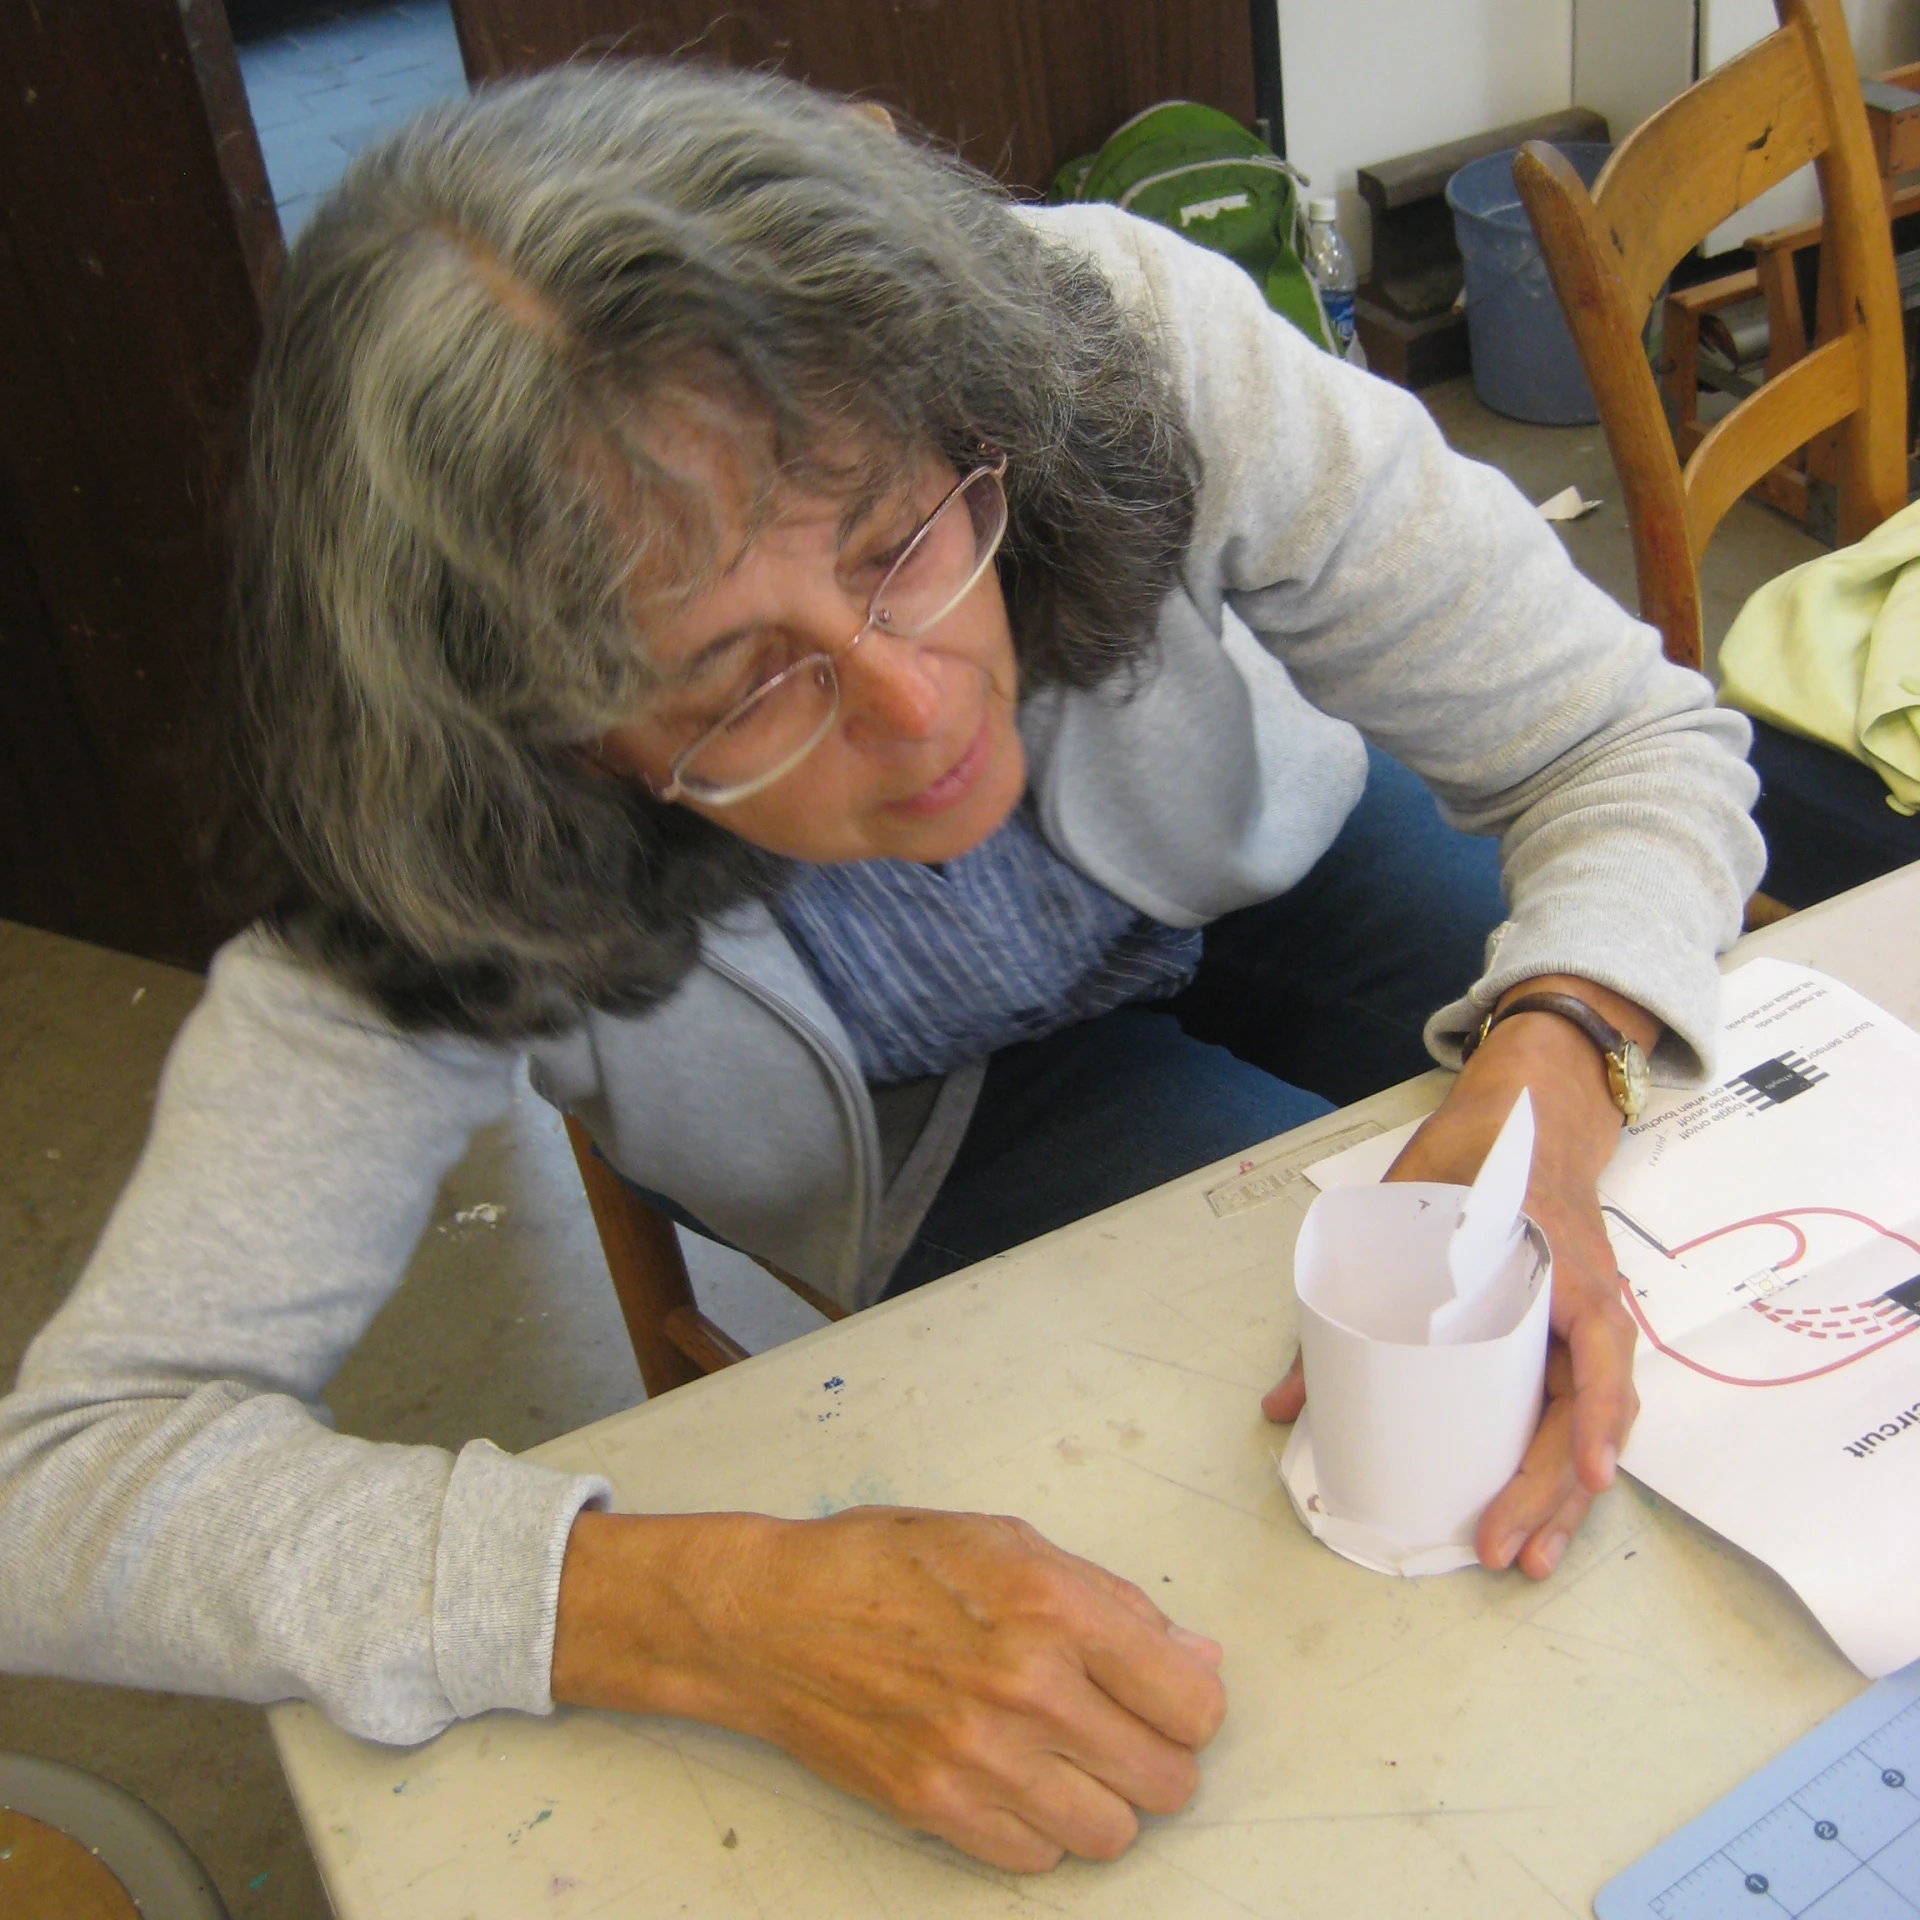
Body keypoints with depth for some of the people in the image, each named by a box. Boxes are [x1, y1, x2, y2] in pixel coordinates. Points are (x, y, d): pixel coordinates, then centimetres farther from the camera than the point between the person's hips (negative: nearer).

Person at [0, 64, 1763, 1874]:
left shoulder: (1128, 348, -35)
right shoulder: (440, 869, -36)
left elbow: (1634, 740, -24)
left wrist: (1549, 1070, -47)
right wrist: (711, 1607, -51)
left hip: (1274, 874, 3)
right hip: (950, 1135, -2)